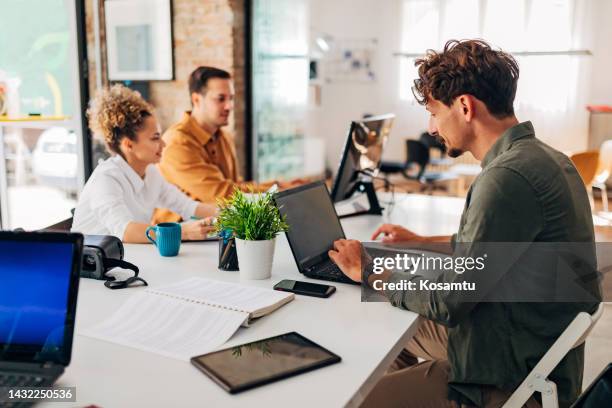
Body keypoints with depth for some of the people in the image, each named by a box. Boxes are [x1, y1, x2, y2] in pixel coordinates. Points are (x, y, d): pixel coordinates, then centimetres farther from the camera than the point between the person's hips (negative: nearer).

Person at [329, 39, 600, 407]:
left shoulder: (508, 177, -27)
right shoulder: (541, 155, 5)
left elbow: (447, 302, -23)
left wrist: (369, 273, -8)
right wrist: (422, 242, 23)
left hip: (509, 377, -10)